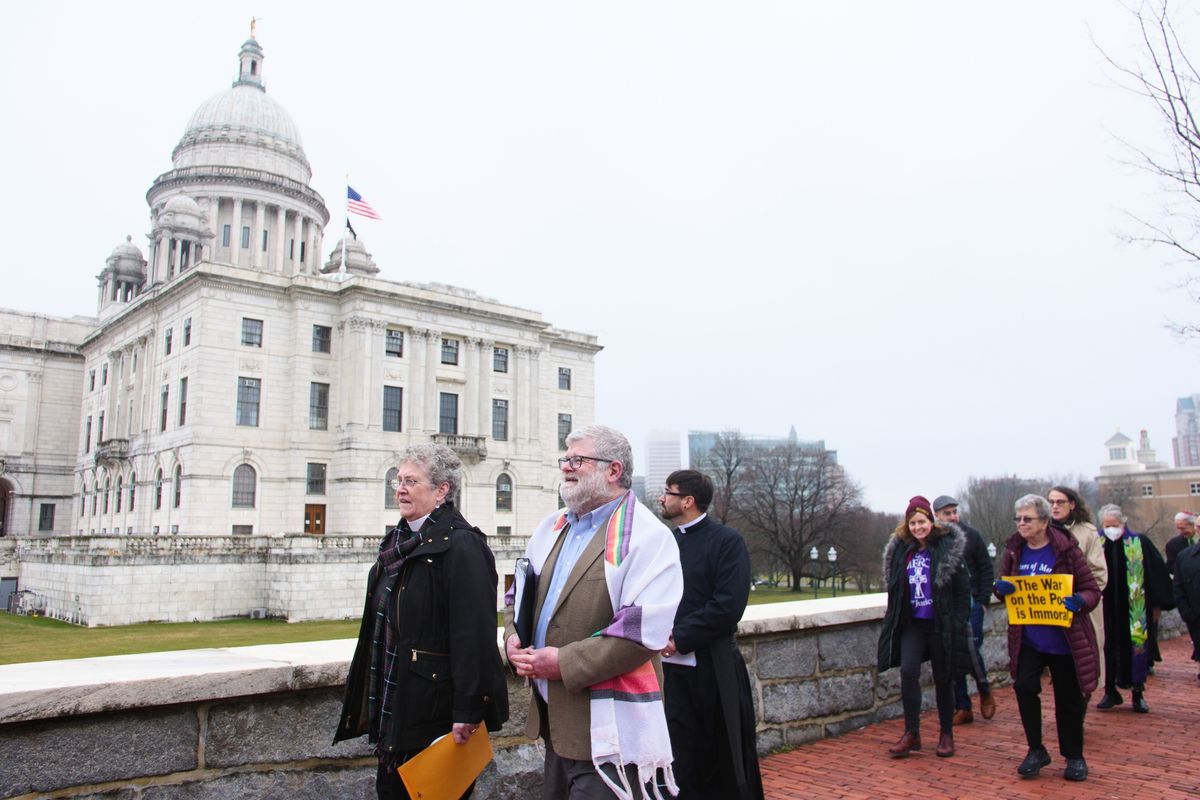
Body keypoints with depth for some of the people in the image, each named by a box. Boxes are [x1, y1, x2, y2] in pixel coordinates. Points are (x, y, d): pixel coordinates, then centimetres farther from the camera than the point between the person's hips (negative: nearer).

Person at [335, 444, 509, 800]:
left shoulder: (461, 546, -18)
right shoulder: (399, 543, 9)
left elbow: (474, 633, -22)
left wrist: (467, 712, -23)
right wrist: (373, 700, 19)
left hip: (436, 711, -8)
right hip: (393, 709, 8)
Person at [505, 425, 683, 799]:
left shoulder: (645, 536, -15)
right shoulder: (552, 528, 11)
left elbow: (644, 632, -23)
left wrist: (565, 663, -22)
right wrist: (514, 636, -3)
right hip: (554, 717, 8)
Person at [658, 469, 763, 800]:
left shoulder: (727, 541, -7)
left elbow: (729, 605, -16)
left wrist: (680, 637, -16)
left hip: (712, 666, -5)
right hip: (671, 663, 5)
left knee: (723, 757, 8)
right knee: (684, 756, 11)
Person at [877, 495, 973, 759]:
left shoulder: (949, 548, -6)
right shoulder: (900, 550, 5)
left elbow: (963, 589, -5)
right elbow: (894, 588, 13)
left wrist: (958, 623, -10)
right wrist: (893, 620, 9)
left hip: (941, 625, -3)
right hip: (911, 624, 3)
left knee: (943, 679, 8)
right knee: (908, 672, -13)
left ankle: (946, 735, 25)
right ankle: (911, 734, -1)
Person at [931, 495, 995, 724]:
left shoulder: (971, 535, 0)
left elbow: (986, 569, 4)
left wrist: (983, 600, -2)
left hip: (970, 603, -1)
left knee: (972, 651, -6)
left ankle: (984, 692, 24)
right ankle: (962, 708, 15)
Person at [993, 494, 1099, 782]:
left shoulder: (1066, 549, -11)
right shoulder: (1014, 550, 0)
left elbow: (1093, 590, -7)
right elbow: (1002, 586, 12)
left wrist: (1080, 601, -29)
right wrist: (1000, 588, -12)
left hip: (1065, 640, -3)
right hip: (1027, 639, 3)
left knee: (1068, 699, 8)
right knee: (1023, 686, -9)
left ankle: (1074, 756, 29)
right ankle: (1036, 750, 10)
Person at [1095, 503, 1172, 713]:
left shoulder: (1140, 543, -3)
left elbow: (1158, 572, 1)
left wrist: (1157, 603, 0)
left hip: (1135, 609, -1)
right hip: (1108, 609, 1)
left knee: (1137, 646, 4)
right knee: (1110, 648, 4)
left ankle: (1138, 693, 16)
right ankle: (1110, 691, 14)